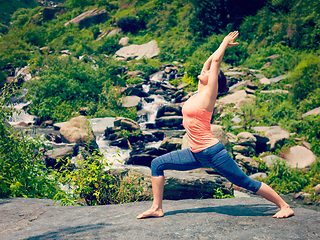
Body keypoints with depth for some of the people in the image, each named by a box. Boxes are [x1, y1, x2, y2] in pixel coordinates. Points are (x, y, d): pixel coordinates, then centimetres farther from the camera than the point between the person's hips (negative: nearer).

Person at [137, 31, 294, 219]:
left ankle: (284, 206, 19)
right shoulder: (199, 92, 11)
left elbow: (215, 61, -10)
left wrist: (225, 43, 4)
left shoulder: (209, 93, -9)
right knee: (157, 164, 3)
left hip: (212, 152, -8)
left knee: (246, 183, 2)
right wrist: (225, 45, 22)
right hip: (197, 154, 8)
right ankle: (157, 208, 10)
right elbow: (211, 60, 17)